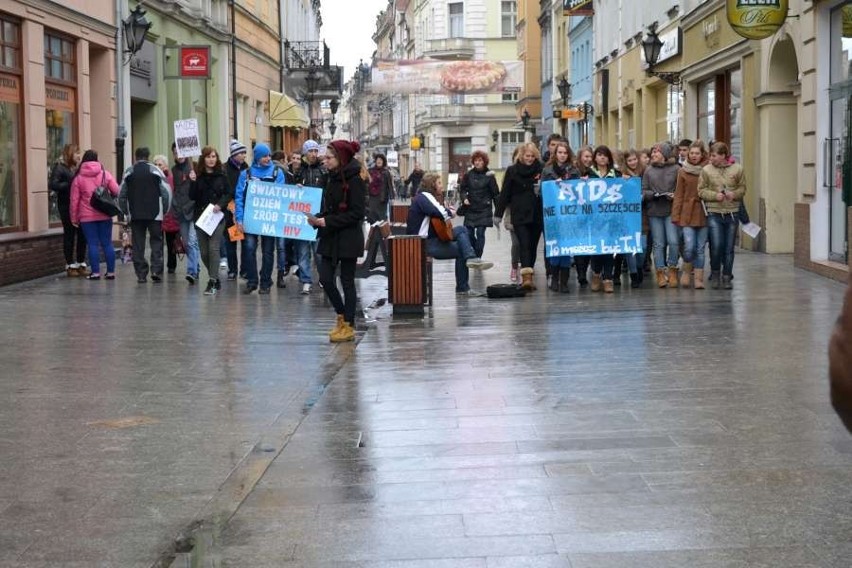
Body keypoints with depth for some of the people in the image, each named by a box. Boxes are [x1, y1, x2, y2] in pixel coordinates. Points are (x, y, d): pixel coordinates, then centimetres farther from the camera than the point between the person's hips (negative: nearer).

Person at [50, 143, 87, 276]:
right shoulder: (59, 167, -4)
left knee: (82, 235, 3)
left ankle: (81, 263, 13)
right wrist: (69, 185, -19)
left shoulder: (77, 167, 15)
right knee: (69, 234, 0)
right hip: (66, 206, -5)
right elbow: (53, 185, -13)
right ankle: (70, 265, 7)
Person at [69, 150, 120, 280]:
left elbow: (74, 200, 0)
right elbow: (116, 191, -5)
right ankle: (111, 272, 6)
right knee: (107, 243, 6)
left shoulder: (78, 177, 1)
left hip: (87, 217, -1)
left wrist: (74, 218, 8)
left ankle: (95, 272, -1)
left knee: (93, 244, 1)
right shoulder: (105, 174, 2)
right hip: (105, 215, 1)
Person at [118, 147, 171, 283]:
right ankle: (156, 271, -7)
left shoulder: (128, 172, 6)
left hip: (135, 215, 2)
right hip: (154, 214, -2)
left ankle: (141, 274, 3)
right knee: (156, 242, 6)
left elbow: (122, 195, 4)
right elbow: (166, 193, -5)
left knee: (138, 245, 6)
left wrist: (126, 211, 14)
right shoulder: (155, 170, -1)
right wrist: (164, 210, 5)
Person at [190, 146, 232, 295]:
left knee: (213, 248, -12)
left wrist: (220, 205, -15)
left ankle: (212, 282, -11)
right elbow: (192, 197, -1)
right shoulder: (198, 175, 3)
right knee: (204, 252, 6)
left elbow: (229, 194, 1)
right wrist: (193, 182, -15)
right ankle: (215, 278, 25)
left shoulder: (222, 175, 1)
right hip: (200, 216, 2)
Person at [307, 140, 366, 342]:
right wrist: (317, 219, -2)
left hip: (348, 238, -7)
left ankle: (348, 326, 9)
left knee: (347, 280, 0)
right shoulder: (332, 177, 10)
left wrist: (327, 221, -19)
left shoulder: (354, 180, -14)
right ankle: (342, 316, 23)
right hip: (330, 237, 7)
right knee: (325, 278, 5)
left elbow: (356, 213, -18)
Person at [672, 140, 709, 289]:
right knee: (689, 246, -10)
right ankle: (686, 271, 15)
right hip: (687, 214, -1)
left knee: (700, 248, 3)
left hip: (703, 214, 1)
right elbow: (678, 195, 4)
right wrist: (675, 216, -1)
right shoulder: (683, 172, 5)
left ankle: (699, 278, 11)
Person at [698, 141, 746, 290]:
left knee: (729, 248, 6)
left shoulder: (737, 169, 1)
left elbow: (742, 188, 8)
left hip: (732, 213, 1)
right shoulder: (706, 170, 0)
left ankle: (727, 277, 18)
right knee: (716, 245, -9)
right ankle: (715, 274, 14)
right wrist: (715, 195, -14)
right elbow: (701, 191, 2)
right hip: (714, 213, -1)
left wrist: (734, 194, -12)